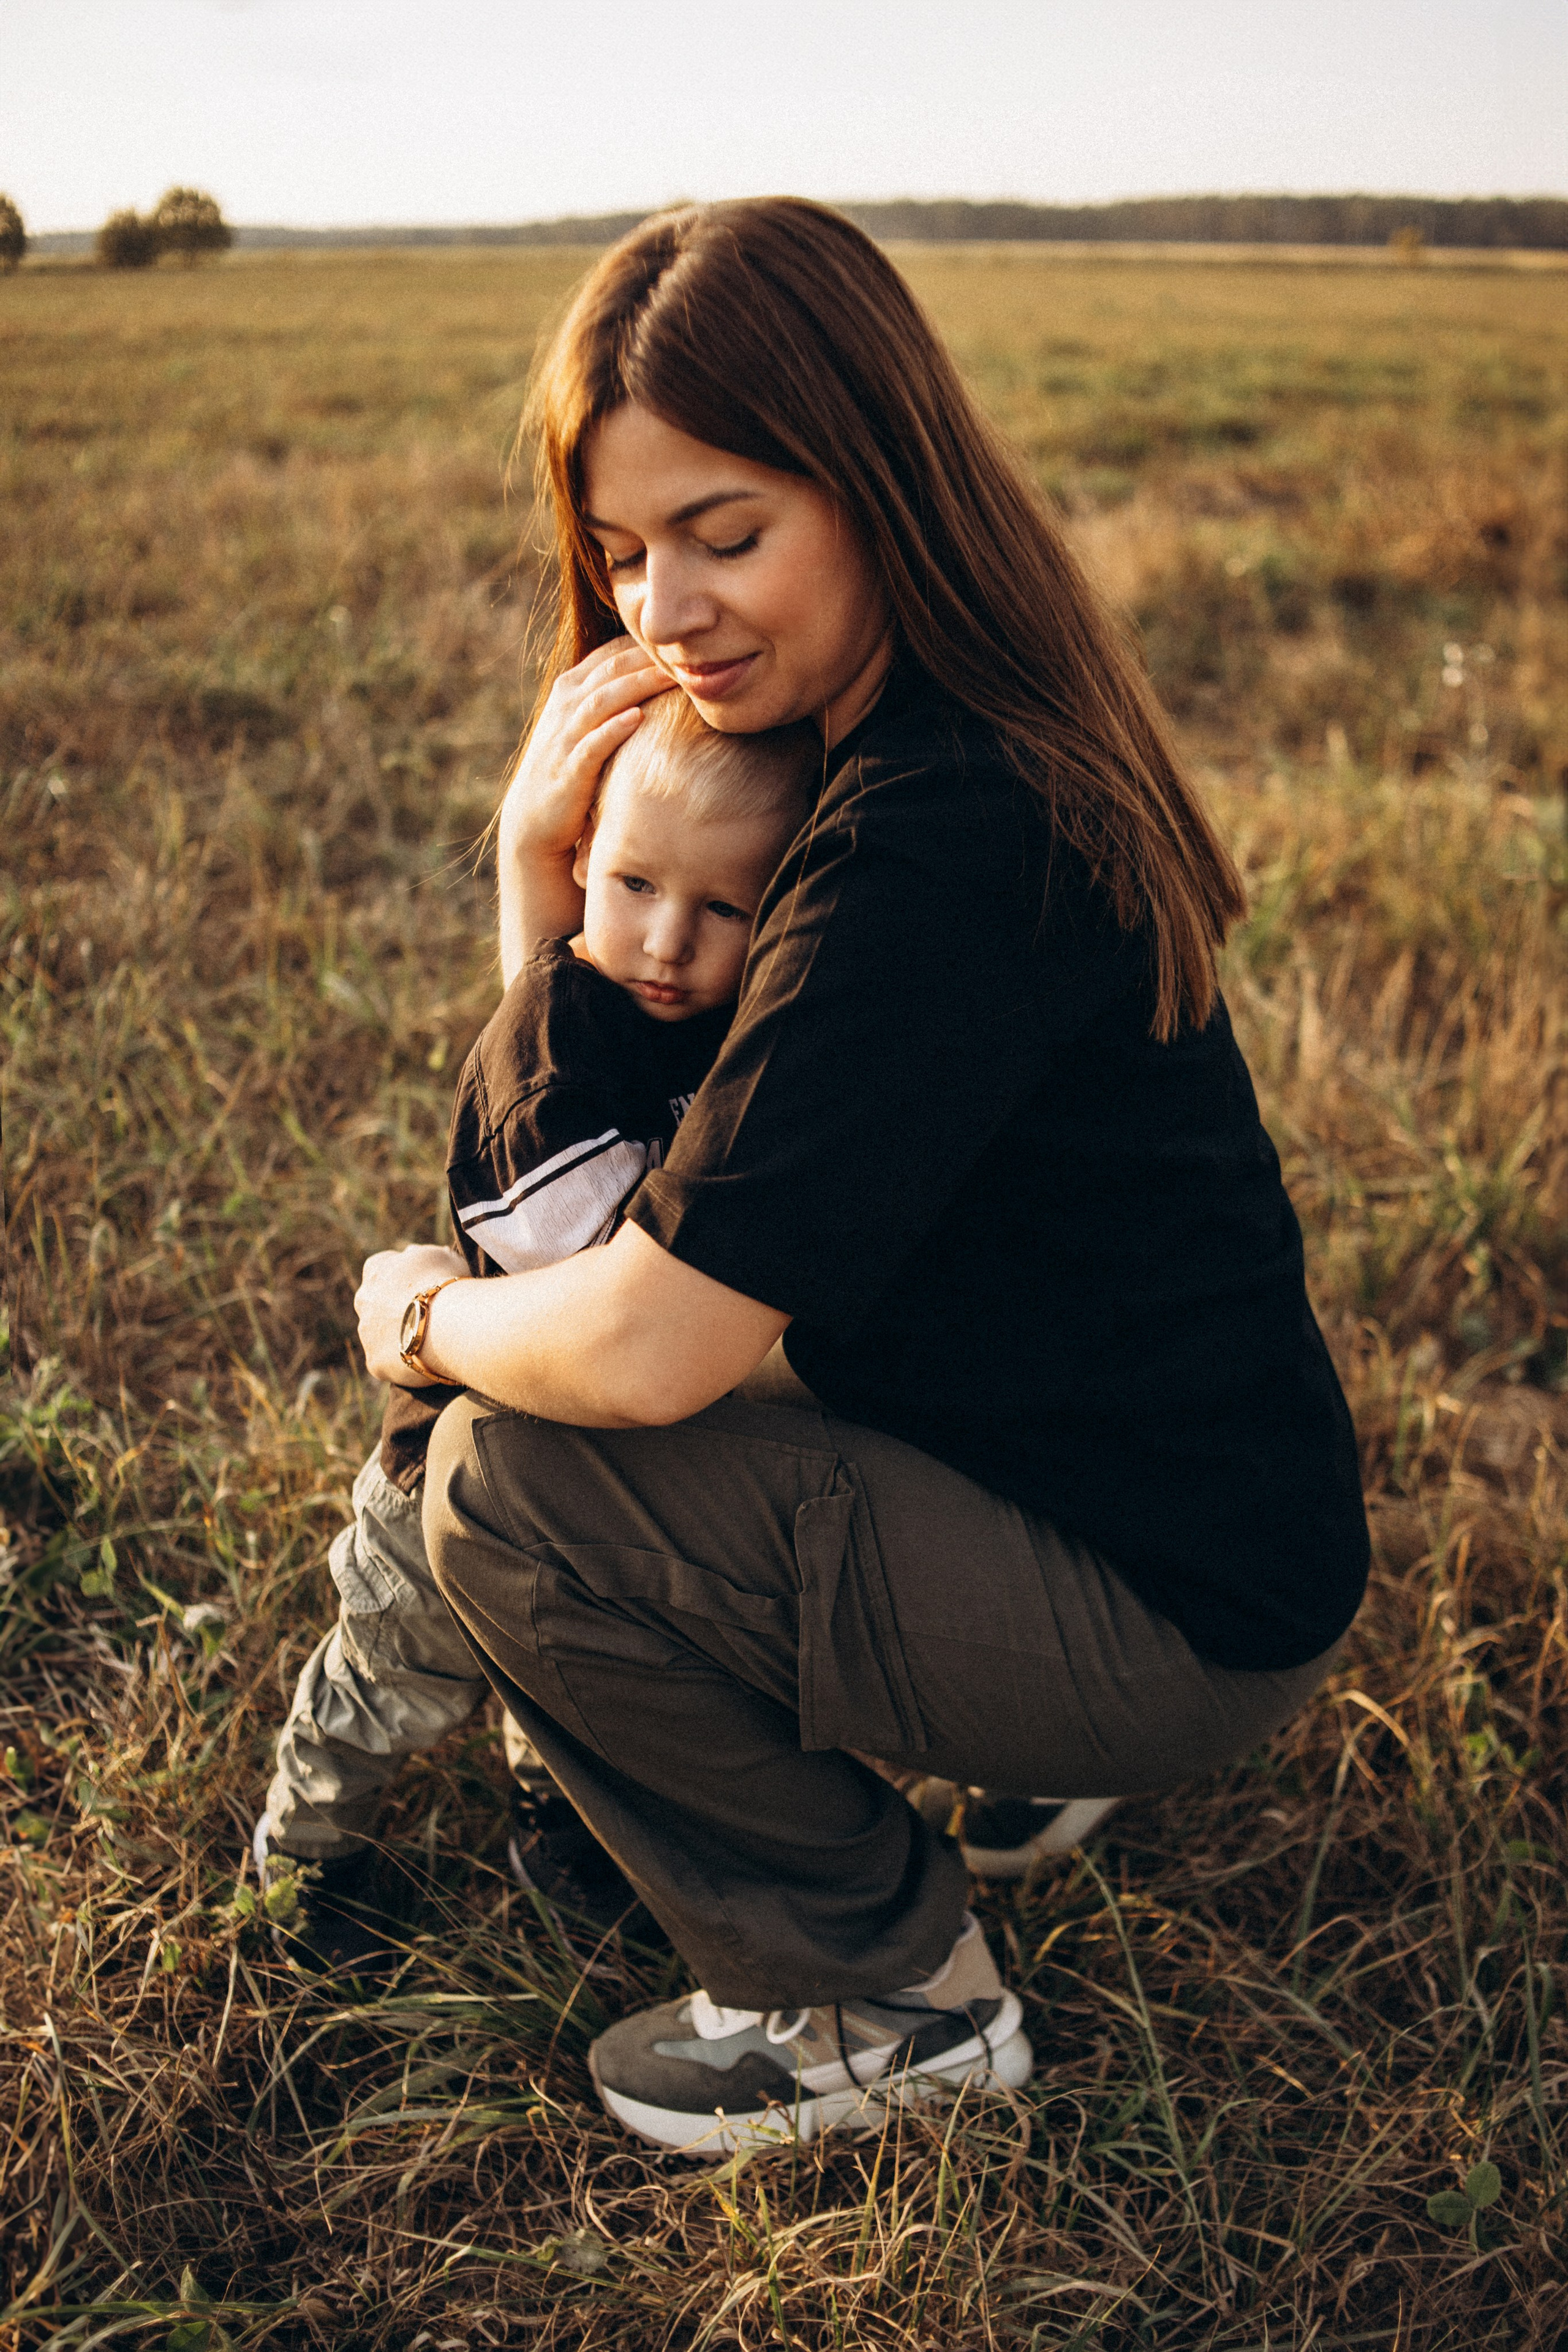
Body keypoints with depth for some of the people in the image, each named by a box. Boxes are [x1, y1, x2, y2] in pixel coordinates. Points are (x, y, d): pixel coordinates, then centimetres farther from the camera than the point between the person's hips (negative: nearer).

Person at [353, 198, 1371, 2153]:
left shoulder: (938, 850, -28)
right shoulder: (961, 741, 3)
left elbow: (646, 1350, -27)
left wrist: (420, 1316, -6)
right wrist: (539, 865, -7)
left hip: (1180, 1621, -9)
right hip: (1179, 1501, 10)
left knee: (508, 1491, -15)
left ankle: (895, 2003, 5)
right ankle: (1014, 1737, 20)